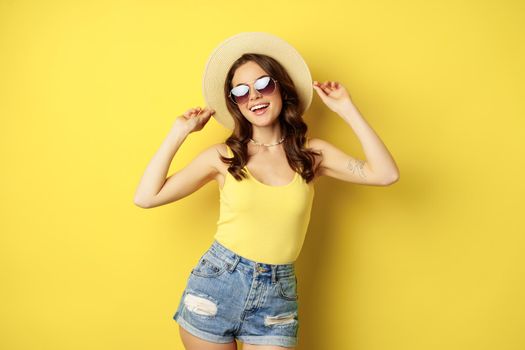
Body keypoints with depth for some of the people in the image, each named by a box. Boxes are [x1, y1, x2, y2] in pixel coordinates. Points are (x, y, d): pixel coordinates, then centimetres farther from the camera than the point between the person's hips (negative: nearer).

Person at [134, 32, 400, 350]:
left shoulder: (311, 153, 1)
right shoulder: (223, 156, -1)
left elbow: (385, 174, -12)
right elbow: (146, 197, -6)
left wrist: (347, 109, -7)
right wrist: (179, 133, -3)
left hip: (278, 294, 0)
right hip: (215, 284, 0)